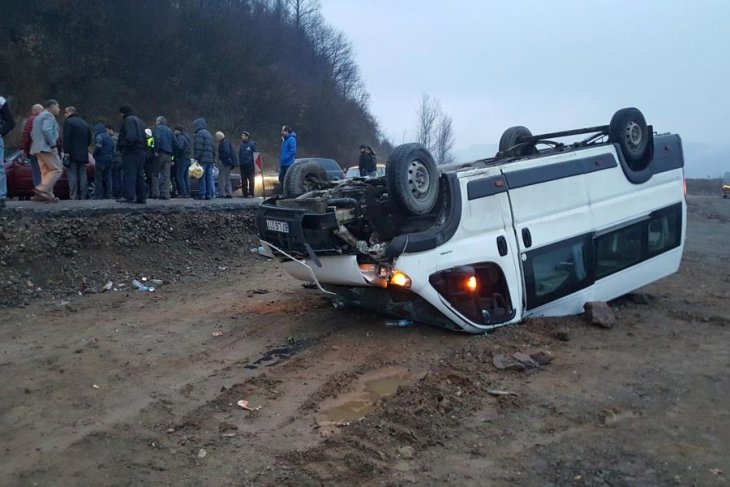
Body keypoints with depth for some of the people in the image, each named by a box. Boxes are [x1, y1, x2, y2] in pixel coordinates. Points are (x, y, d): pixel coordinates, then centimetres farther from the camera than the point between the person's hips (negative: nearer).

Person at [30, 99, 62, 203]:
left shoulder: (38, 117, 25)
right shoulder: (49, 116, -6)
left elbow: (32, 134, 26)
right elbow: (46, 130, -23)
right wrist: (53, 144, -19)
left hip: (38, 149, 10)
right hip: (47, 148, -10)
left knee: (46, 171, 8)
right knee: (57, 169, -9)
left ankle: (48, 195, 3)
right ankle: (42, 189, -17)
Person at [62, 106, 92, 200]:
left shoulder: (68, 122, -5)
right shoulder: (85, 123, 17)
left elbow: (66, 138, -13)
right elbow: (90, 138, 18)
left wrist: (66, 152, -13)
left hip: (72, 154, -6)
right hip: (83, 154, 6)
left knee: (72, 175, -5)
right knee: (82, 175, 6)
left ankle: (74, 196, -8)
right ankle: (83, 196, 5)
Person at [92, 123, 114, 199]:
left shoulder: (99, 136, -9)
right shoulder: (109, 137, 18)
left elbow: (98, 147, -20)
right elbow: (113, 149, 20)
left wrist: (94, 155, -4)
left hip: (101, 160, -8)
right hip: (109, 160, 8)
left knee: (98, 178, -5)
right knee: (107, 178, 9)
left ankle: (98, 195, -8)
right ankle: (107, 195, 8)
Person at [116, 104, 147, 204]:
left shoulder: (129, 120, -6)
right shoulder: (139, 121, 24)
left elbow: (130, 136, -20)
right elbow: (143, 137, 24)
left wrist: (122, 145, -14)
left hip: (131, 151, -9)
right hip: (140, 151, 9)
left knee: (129, 174, -10)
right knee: (139, 175, 10)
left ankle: (129, 196, -14)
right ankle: (141, 197, 10)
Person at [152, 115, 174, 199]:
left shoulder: (157, 128, 2)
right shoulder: (169, 130, 22)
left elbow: (157, 138, -17)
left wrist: (156, 151, -17)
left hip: (160, 154, -6)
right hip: (168, 155, 6)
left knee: (155, 174, 1)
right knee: (166, 175, 3)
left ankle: (156, 193, -7)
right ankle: (166, 194, -2)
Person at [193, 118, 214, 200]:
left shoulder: (200, 133, -7)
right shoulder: (208, 134, 23)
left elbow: (199, 147, -16)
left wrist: (197, 158, -16)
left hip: (203, 159, -9)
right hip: (210, 159, 9)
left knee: (201, 177, -7)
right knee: (209, 177, 6)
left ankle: (202, 194, -9)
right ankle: (209, 194, 4)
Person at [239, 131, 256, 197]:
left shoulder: (252, 144, -4)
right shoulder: (242, 145, 13)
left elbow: (254, 154, -6)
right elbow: (240, 155, 17)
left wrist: (254, 164, -10)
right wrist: (240, 162, 8)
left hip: (250, 165, -6)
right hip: (243, 165, 6)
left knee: (251, 180, 0)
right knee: (243, 180, 8)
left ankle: (251, 193, 5)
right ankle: (244, 193, 14)